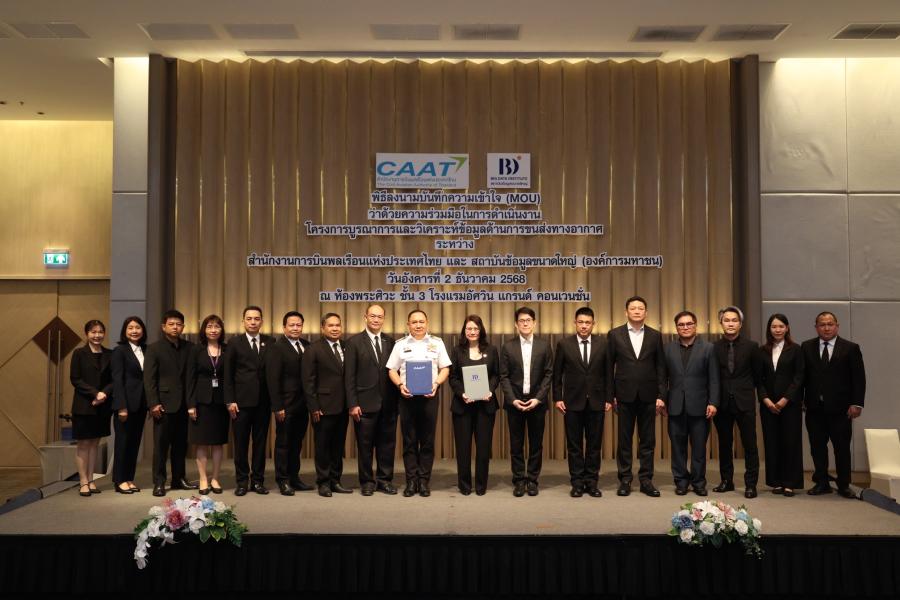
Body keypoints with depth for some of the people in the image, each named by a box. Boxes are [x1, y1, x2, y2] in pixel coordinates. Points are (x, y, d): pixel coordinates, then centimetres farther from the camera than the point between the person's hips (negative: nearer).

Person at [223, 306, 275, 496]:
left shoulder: (270, 342, 6)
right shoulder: (234, 342, 2)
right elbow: (228, 374, 1)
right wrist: (230, 400, -6)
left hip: (263, 401, 2)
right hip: (241, 401, -1)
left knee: (260, 442, 7)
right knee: (241, 443, 5)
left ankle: (258, 480, 17)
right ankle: (242, 481, 15)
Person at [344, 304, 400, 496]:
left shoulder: (391, 342, 8)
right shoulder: (354, 342, -1)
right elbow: (349, 376, -4)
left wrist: (398, 399, -1)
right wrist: (353, 404, -10)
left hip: (388, 403, 3)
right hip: (365, 403, -3)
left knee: (387, 444, 9)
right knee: (365, 445, 6)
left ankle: (384, 480, 21)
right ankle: (367, 482, 19)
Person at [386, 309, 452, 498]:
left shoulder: (436, 343, 7)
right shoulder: (400, 344, 9)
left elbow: (445, 368, 6)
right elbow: (392, 370, 7)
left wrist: (436, 383, -11)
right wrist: (400, 385, -10)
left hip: (429, 396, 0)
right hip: (407, 396, 1)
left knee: (427, 440, 3)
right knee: (409, 441, 4)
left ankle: (424, 481, 11)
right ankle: (411, 481, 11)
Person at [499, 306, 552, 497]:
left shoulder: (544, 346, 3)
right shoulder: (508, 347, 3)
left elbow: (548, 374, 0)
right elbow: (504, 376, 1)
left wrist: (538, 398, -10)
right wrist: (513, 399, -10)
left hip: (537, 401, 0)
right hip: (514, 402, 0)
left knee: (536, 444, 6)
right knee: (516, 444, 5)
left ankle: (532, 480, 17)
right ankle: (519, 481, 14)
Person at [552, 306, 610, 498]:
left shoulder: (602, 345, 3)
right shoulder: (564, 344, 0)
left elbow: (607, 374, 5)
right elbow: (557, 374, 3)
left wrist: (608, 399, 1)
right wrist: (558, 398, -2)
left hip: (596, 402, 1)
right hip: (572, 402, -1)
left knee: (594, 444, 6)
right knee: (574, 445, 5)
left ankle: (592, 482, 16)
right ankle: (577, 483, 14)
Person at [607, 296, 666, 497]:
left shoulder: (655, 336, 6)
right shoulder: (615, 334, 2)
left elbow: (661, 367, 5)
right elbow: (609, 366, 3)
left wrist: (661, 396, -1)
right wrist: (610, 395, -2)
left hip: (648, 396, 1)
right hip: (625, 395, -1)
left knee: (647, 441, 6)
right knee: (624, 440, 5)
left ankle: (646, 480, 16)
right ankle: (625, 480, 14)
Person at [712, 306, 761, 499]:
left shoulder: (750, 346, -1)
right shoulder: (714, 347, 1)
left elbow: (757, 374, 8)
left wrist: (746, 389, 12)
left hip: (744, 402, -1)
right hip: (722, 402, 1)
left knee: (750, 444, 0)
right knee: (724, 444, 10)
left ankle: (751, 484, 9)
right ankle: (726, 481, 20)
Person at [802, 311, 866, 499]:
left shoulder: (851, 348, 0)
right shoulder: (807, 347, 5)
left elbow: (859, 378, -2)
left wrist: (857, 403, -9)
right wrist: (800, 399, 0)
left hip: (840, 408, -2)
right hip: (814, 408, 2)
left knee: (842, 448, 6)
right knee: (817, 447, 7)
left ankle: (844, 485, 19)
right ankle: (822, 483, 18)